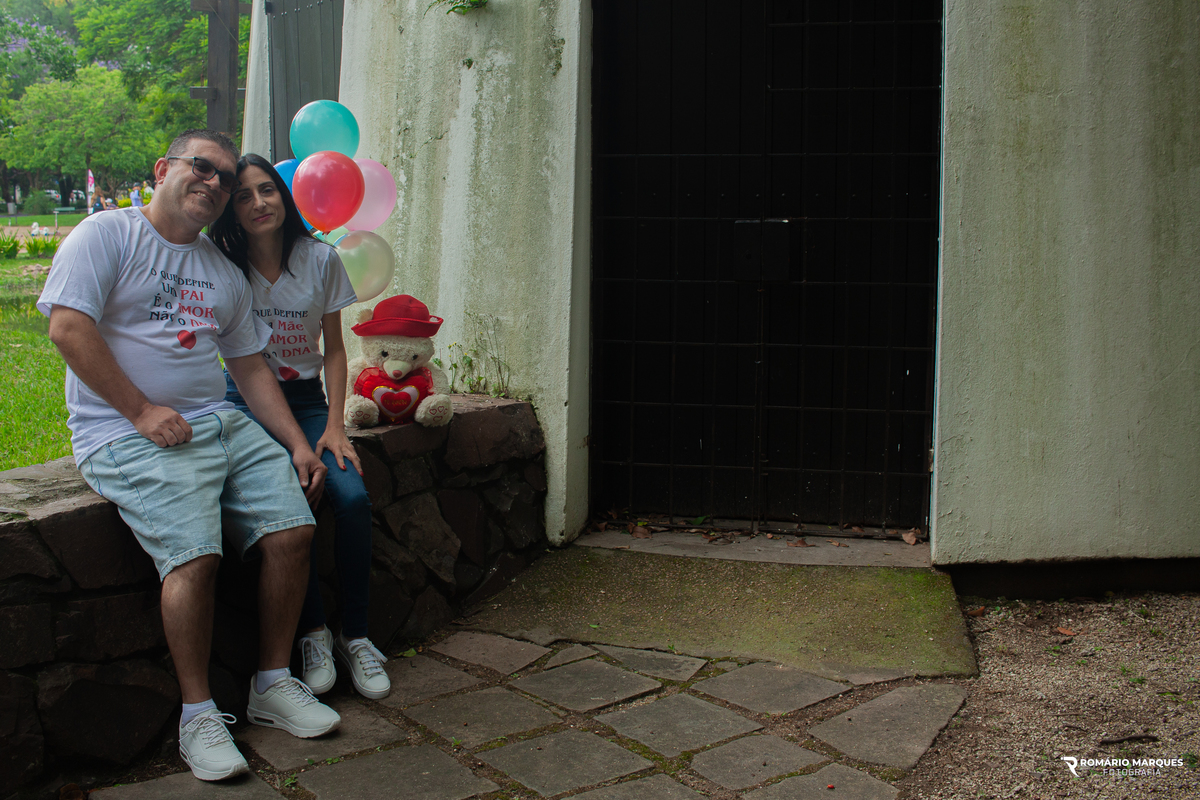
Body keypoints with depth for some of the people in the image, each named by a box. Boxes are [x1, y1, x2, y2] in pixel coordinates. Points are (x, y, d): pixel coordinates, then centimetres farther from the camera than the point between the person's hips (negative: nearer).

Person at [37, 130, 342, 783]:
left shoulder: (224, 273, 21)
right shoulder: (108, 235, 0)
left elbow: (250, 366, 22)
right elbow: (67, 325, -12)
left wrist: (297, 443, 10)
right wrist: (142, 411, -14)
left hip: (219, 423, 7)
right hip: (125, 433, -7)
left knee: (292, 528, -10)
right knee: (194, 553, -26)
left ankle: (273, 686, 5)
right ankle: (197, 714, -11)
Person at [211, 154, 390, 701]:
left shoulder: (319, 259, 2)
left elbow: (334, 349, 7)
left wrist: (334, 425, -4)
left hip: (307, 401, 2)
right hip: (246, 403, -2)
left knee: (353, 497, -24)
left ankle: (355, 635, -8)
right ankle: (313, 633, -12)